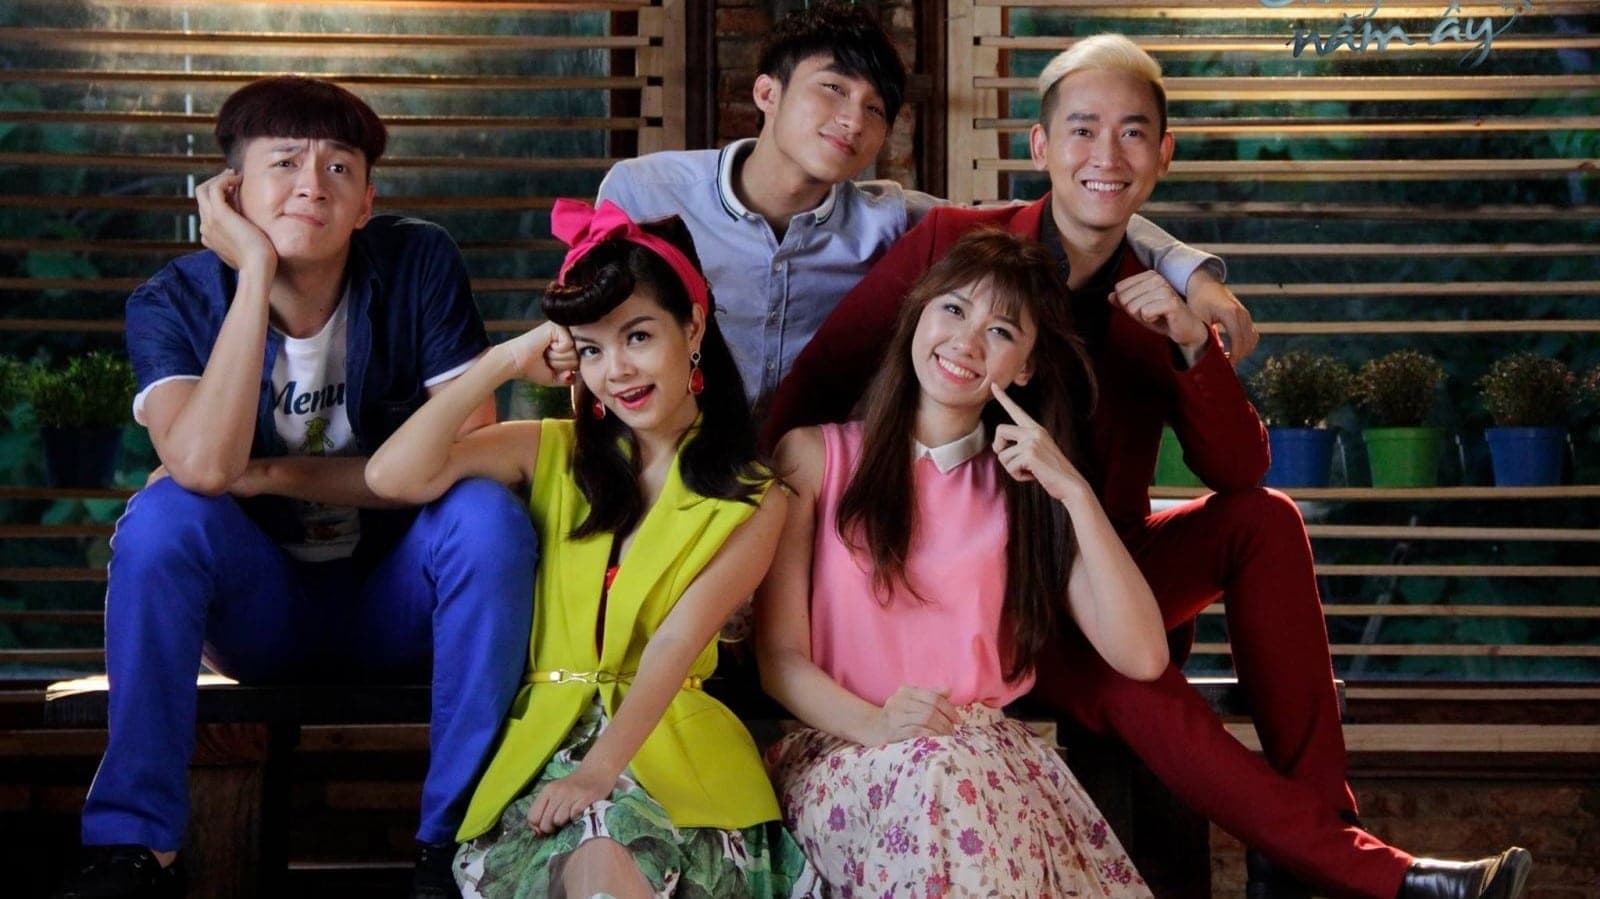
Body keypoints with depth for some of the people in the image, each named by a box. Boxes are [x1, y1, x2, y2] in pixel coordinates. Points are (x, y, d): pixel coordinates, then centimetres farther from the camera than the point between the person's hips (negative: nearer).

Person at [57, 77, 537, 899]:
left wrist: (277, 474, -21)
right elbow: (205, 465, -32)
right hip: (261, 608, 0)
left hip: (399, 603, 0)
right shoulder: (174, 303, -13)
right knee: (163, 513, -28)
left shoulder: (419, 266, -13)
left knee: (488, 513, -29)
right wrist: (256, 271, -30)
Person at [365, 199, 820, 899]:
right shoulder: (551, 454, 14)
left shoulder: (751, 500, 6)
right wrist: (504, 364, 1)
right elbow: (392, 477, -1)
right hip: (548, 737, 1)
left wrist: (603, 768, -22)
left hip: (669, 739, -1)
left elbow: (675, 643, -8)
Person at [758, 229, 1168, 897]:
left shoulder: (1026, 486, 16)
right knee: (934, 768, -36)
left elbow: (1142, 657, 1)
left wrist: (1074, 492, -5)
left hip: (993, 759, 3)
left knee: (946, 771, -34)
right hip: (839, 755, -2)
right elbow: (778, 655, -1)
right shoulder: (814, 457, 9)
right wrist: (873, 724, -22)